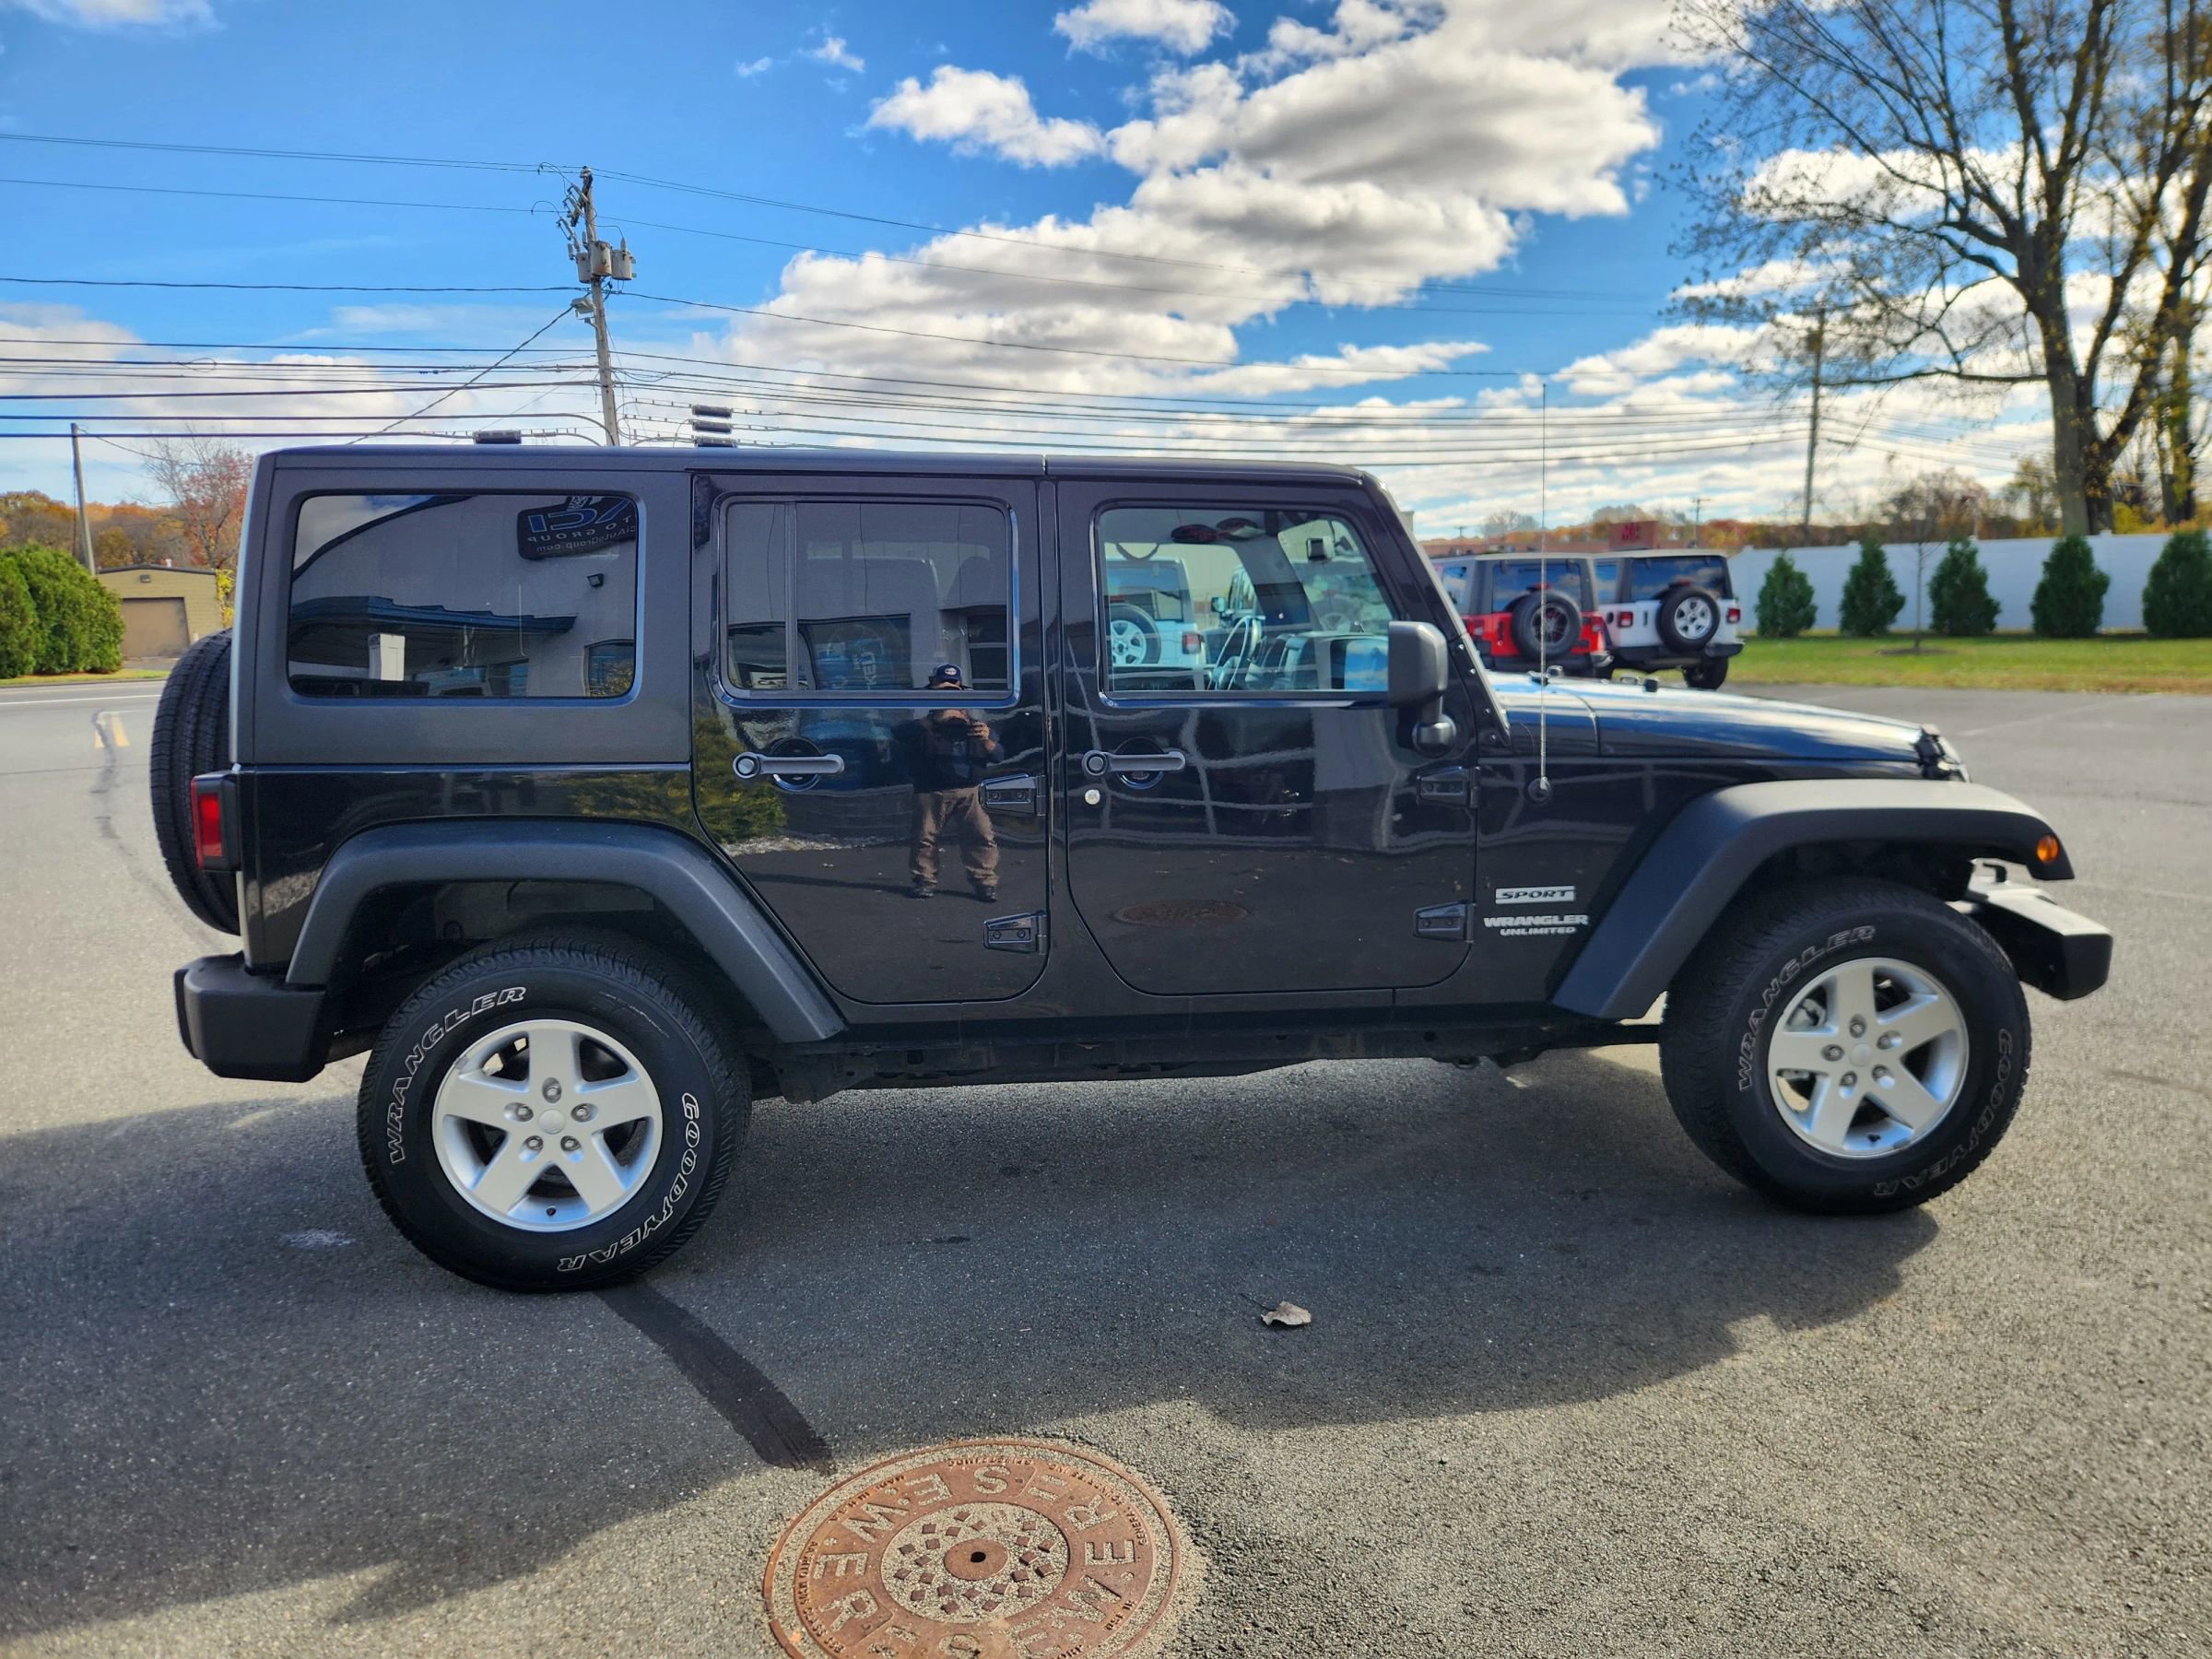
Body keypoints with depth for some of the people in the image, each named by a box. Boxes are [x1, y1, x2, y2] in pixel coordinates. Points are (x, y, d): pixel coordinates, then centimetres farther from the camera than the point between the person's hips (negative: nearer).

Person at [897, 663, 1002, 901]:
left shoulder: (975, 725, 11)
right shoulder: (925, 726, 4)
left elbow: (998, 755, 3)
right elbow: (902, 734, -19)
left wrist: (986, 741, -21)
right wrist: (933, 720, -30)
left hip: (970, 792, 1)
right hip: (931, 792, -1)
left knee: (982, 836, -8)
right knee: (925, 837, 3)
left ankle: (985, 881, 0)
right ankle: (924, 881, 17)